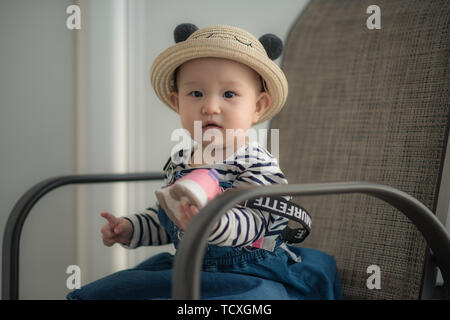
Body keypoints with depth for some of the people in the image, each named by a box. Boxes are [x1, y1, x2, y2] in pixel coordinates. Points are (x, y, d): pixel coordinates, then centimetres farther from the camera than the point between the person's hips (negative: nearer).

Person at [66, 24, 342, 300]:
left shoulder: (258, 165, -16)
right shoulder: (180, 163, 8)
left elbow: (252, 222, -30)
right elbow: (165, 217, 23)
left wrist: (212, 222, -48)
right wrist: (130, 229, 9)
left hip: (247, 276, -6)